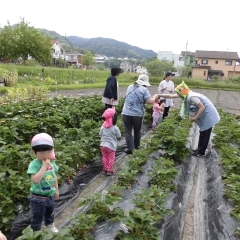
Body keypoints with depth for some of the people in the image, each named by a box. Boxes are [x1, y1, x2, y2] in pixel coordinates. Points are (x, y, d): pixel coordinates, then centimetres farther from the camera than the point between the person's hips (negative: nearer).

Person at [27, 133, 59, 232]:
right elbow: (35, 180, -38)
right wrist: (44, 166, -37)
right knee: (37, 217, 13)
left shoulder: (52, 162, -5)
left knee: (50, 213, 31)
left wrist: (56, 190, 16)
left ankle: (50, 225, 57)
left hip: (50, 195, 7)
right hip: (38, 198, -7)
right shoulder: (34, 164, -25)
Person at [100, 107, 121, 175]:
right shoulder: (115, 128, -15)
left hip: (103, 145, 4)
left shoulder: (103, 126, -4)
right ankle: (109, 171, 18)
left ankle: (104, 169, 29)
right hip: (111, 146, -4)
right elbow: (119, 137, -6)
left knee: (105, 157, 19)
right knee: (111, 158, 11)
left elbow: (100, 135, 7)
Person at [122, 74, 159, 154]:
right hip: (137, 114, -2)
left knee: (128, 131, 7)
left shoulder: (130, 87, 11)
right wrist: (155, 96, 7)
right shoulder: (144, 90, -7)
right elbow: (150, 101, -13)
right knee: (137, 131, 19)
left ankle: (130, 148, -1)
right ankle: (136, 146, 34)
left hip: (126, 113, 2)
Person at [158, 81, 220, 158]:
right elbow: (171, 96, 7)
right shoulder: (186, 95, -1)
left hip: (208, 115, -9)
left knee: (204, 134, 4)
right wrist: (159, 95, 4)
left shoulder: (191, 97, -29)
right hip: (205, 115, 9)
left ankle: (201, 153, 17)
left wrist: (195, 118, -22)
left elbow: (202, 107, -29)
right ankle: (200, 149, 35)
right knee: (202, 133, 20)